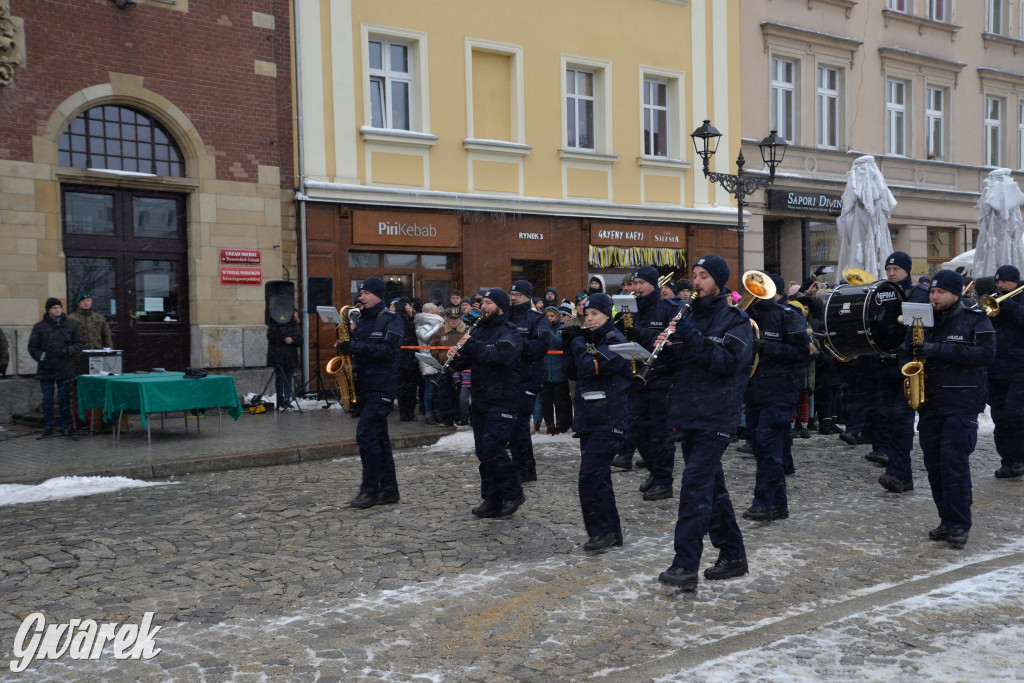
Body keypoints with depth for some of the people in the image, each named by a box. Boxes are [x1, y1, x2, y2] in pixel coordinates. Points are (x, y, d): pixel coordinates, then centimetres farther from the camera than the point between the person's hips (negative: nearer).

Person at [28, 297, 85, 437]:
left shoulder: (70, 325, 6)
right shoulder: (39, 327, 3)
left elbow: (80, 344, 7)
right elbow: (32, 347, 5)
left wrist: (67, 351, -10)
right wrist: (42, 359, -10)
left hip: (65, 369, 0)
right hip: (46, 369, 0)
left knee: (64, 399, 5)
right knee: (47, 399, 5)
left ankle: (65, 425, 13)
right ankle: (48, 426, 13)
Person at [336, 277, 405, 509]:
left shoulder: (391, 320, -6)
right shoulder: (362, 320, 18)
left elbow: (388, 350, -20)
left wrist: (355, 347, -24)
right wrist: (345, 344, 0)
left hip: (382, 387, -8)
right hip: (364, 385, 8)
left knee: (366, 433, -15)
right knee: (378, 437, 10)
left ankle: (370, 489, -8)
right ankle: (389, 489, 16)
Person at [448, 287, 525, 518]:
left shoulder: (509, 332, -9)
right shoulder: (479, 331, 18)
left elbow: (501, 356, -28)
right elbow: (466, 361, 19)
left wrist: (472, 344, -22)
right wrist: (457, 356, -4)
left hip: (502, 401, -8)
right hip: (481, 401, 8)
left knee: (492, 447, -14)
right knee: (483, 451, 8)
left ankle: (513, 493, 3)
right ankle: (492, 500, 16)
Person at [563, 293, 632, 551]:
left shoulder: (615, 341, -10)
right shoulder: (587, 339, 15)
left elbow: (590, 367, -23)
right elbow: (571, 372, 10)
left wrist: (577, 343, -10)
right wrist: (571, 341, 1)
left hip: (608, 420, -8)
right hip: (588, 420, 9)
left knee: (590, 476, -13)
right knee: (599, 476, 12)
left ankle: (602, 531, -3)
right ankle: (612, 531, 21)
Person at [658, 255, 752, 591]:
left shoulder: (734, 319, -5)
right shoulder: (691, 316, 16)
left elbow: (728, 362, -17)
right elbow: (676, 363, 16)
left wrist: (693, 338, -24)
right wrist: (668, 344, -5)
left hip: (716, 417, -7)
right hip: (688, 415, 7)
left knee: (695, 485, -14)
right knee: (712, 487, 13)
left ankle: (685, 566, -14)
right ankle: (732, 556, 25)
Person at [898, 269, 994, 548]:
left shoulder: (976, 320, -1)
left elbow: (986, 354, -14)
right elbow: (905, 351, 22)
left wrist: (939, 350, -21)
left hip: (961, 402, -5)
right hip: (928, 404, 5)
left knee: (954, 462, -11)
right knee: (934, 464, 7)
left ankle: (959, 525, -2)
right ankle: (947, 519, 18)